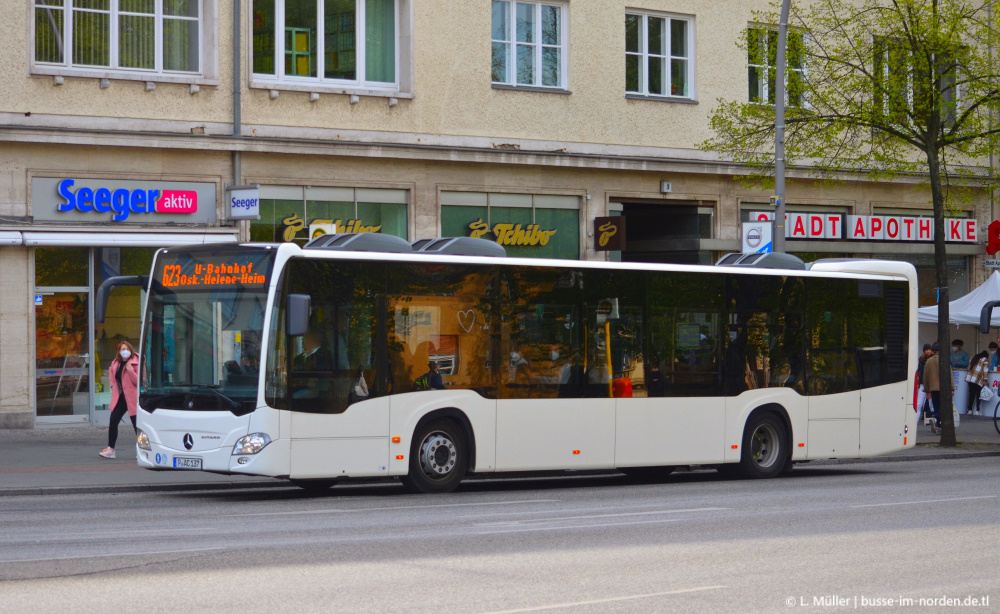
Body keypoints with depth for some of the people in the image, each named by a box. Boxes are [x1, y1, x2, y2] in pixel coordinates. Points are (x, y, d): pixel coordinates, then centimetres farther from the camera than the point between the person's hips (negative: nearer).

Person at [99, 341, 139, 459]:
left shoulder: (135, 363, -11)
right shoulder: (116, 363, 8)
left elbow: (138, 381, -16)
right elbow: (111, 372, 31)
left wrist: (130, 370, -27)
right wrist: (113, 384, 18)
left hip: (132, 398, -6)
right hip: (119, 398, 6)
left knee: (137, 425, -3)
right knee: (113, 421, 2)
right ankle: (110, 449, 11)